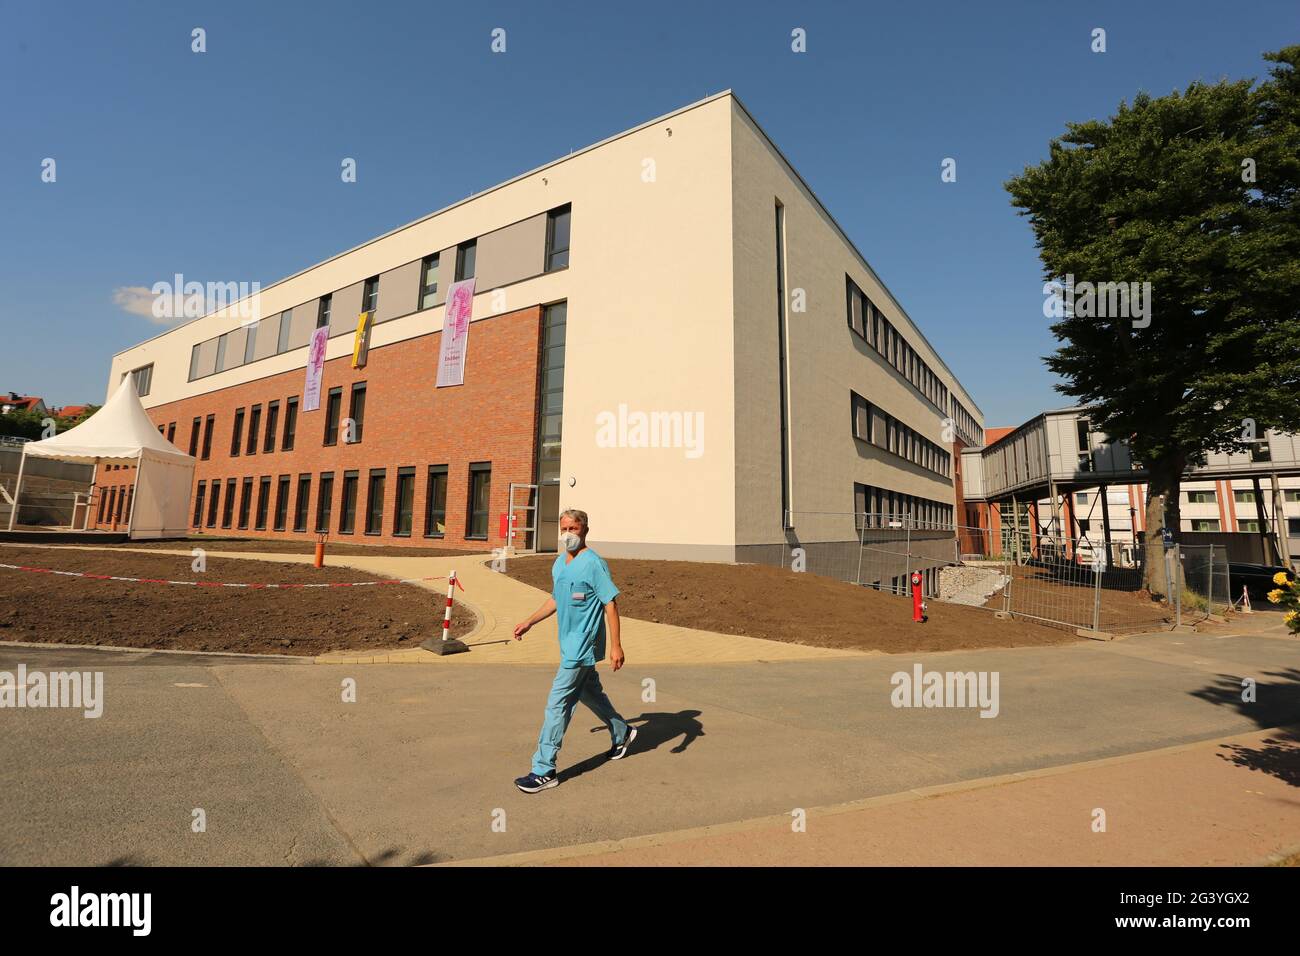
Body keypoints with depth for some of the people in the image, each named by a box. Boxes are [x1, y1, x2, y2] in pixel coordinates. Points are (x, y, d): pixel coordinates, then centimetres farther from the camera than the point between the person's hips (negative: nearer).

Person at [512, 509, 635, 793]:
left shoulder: (593, 563, -17)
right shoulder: (559, 562, 9)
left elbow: (610, 603, -18)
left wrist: (616, 645, -21)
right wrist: (529, 622, 19)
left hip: (583, 645, -9)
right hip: (570, 644, 9)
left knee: (558, 703, -5)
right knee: (590, 693, 23)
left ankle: (544, 770, 6)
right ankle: (622, 733, 44)